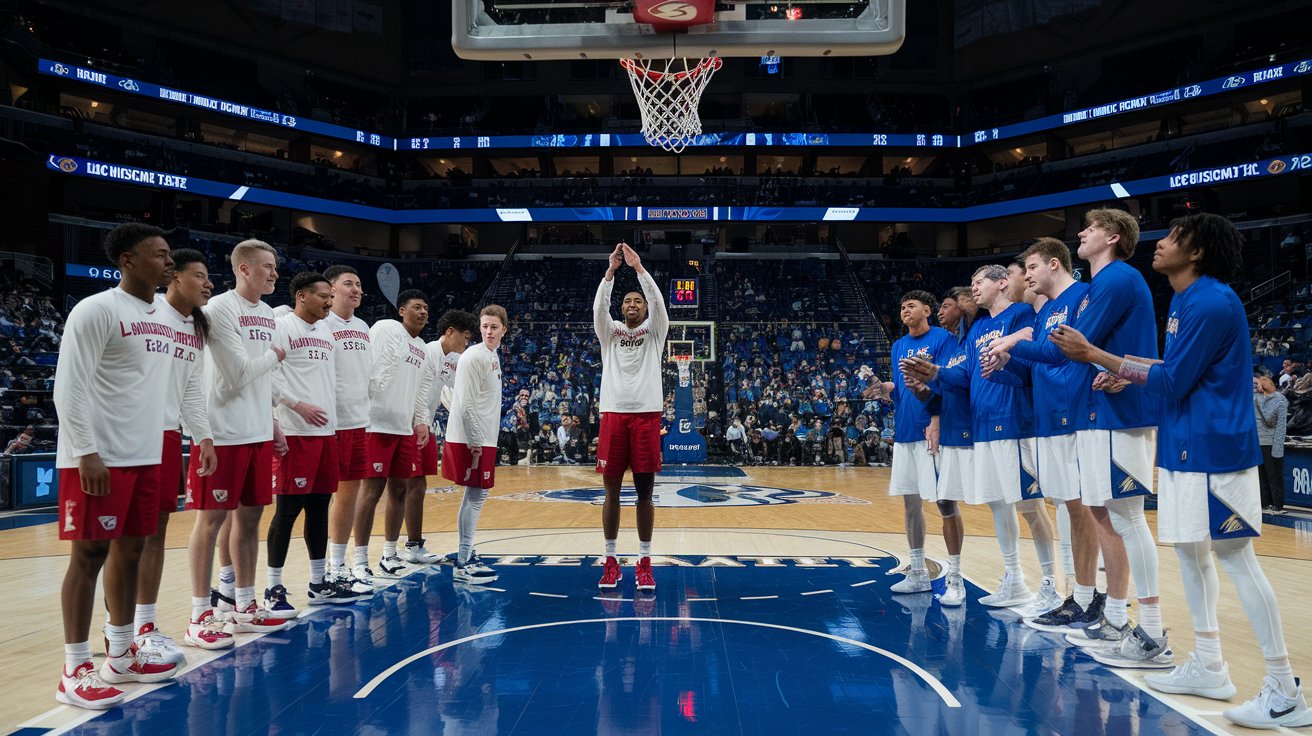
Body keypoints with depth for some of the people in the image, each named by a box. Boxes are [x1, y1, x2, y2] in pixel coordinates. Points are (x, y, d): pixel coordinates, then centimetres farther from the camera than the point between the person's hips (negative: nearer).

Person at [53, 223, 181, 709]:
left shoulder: (163, 317, 13)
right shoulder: (97, 310, -11)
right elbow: (69, 388, -15)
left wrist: (158, 446, 16)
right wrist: (87, 454, -19)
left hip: (145, 456, 8)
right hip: (98, 459, -8)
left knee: (130, 551, 12)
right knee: (89, 555, -2)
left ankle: (120, 657, 23)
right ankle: (75, 671, 7)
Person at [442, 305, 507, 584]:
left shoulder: (494, 356, 14)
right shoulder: (474, 356, -14)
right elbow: (466, 404, -19)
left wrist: (484, 440, 17)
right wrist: (475, 443, -20)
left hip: (484, 438, 9)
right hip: (471, 440, -9)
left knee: (476, 496, 12)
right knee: (475, 496, -6)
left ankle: (468, 557, 20)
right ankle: (463, 564, -1)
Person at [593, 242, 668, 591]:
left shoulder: (654, 331, 10)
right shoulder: (610, 331, 12)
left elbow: (658, 301, -8)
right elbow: (599, 307, -7)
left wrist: (638, 267, -14)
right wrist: (611, 269, -16)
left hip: (646, 414, -1)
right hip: (613, 414, 1)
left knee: (645, 491, 2)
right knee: (612, 490, 4)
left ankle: (644, 561, 10)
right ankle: (611, 560, 13)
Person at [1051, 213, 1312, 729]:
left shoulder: (1212, 302, -17)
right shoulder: (1183, 301, 13)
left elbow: (1172, 382, -17)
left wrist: (1095, 355, -15)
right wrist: (1126, 369, 4)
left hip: (1214, 449, -10)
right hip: (1183, 448, 10)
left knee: (1234, 557, -6)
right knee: (1190, 549, 14)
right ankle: (1208, 667, 25)